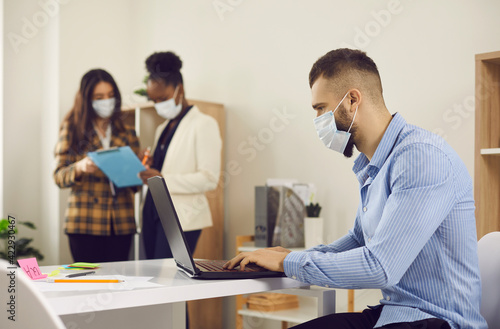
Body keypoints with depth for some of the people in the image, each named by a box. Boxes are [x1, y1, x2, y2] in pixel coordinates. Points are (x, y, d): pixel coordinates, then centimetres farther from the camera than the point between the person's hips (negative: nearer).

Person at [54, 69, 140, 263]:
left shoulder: (127, 134, 15)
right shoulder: (72, 130, 6)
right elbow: (59, 176, 0)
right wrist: (80, 167, -21)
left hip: (121, 223, 3)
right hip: (85, 223, -2)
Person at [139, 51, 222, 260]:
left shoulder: (203, 124, -5)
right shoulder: (162, 129, 20)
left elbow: (209, 179, -14)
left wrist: (163, 180, -21)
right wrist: (148, 168, 2)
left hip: (181, 218, -7)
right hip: (153, 214, 7)